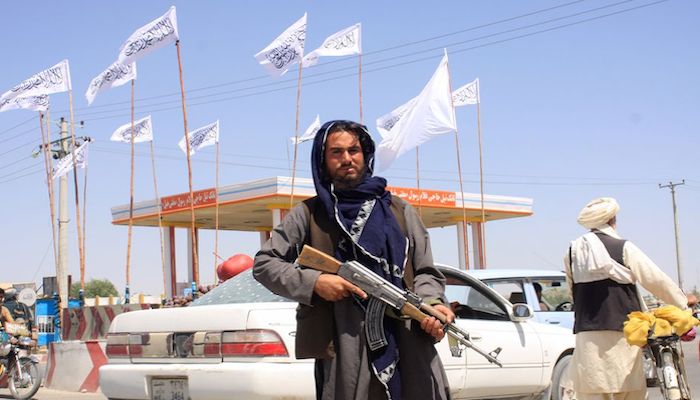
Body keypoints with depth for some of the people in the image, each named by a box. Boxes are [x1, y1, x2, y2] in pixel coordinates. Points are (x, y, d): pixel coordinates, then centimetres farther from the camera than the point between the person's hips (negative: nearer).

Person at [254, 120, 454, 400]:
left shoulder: (399, 211, 17)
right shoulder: (309, 215, 12)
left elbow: (424, 272, 15)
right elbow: (263, 263, 9)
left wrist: (432, 304, -8)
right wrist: (313, 282, -6)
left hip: (407, 345, 2)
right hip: (342, 351, -2)